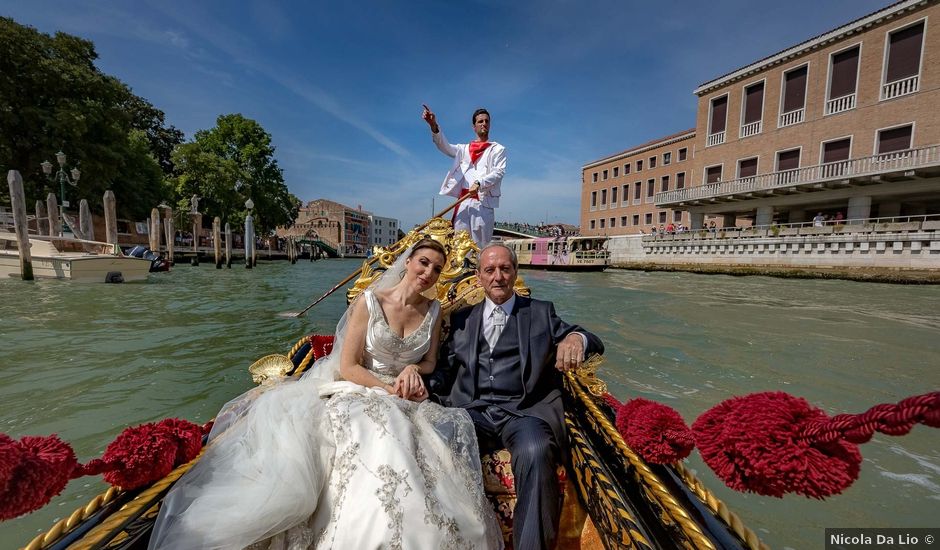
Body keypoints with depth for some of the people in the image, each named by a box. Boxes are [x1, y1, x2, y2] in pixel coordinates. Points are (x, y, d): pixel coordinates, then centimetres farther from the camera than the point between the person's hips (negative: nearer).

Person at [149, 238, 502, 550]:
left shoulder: (434, 311, 4)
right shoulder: (370, 301, -8)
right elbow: (347, 367, -8)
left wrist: (413, 369, -10)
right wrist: (389, 390, -17)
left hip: (407, 401, 3)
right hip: (359, 391, -3)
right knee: (379, 433, -35)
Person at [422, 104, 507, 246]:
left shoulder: (498, 149, 14)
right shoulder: (464, 148, 23)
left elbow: (499, 172, 0)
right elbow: (445, 147, 7)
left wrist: (479, 183, -18)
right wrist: (434, 126, -11)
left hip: (483, 201, -3)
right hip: (463, 200, 3)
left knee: (481, 246, -7)